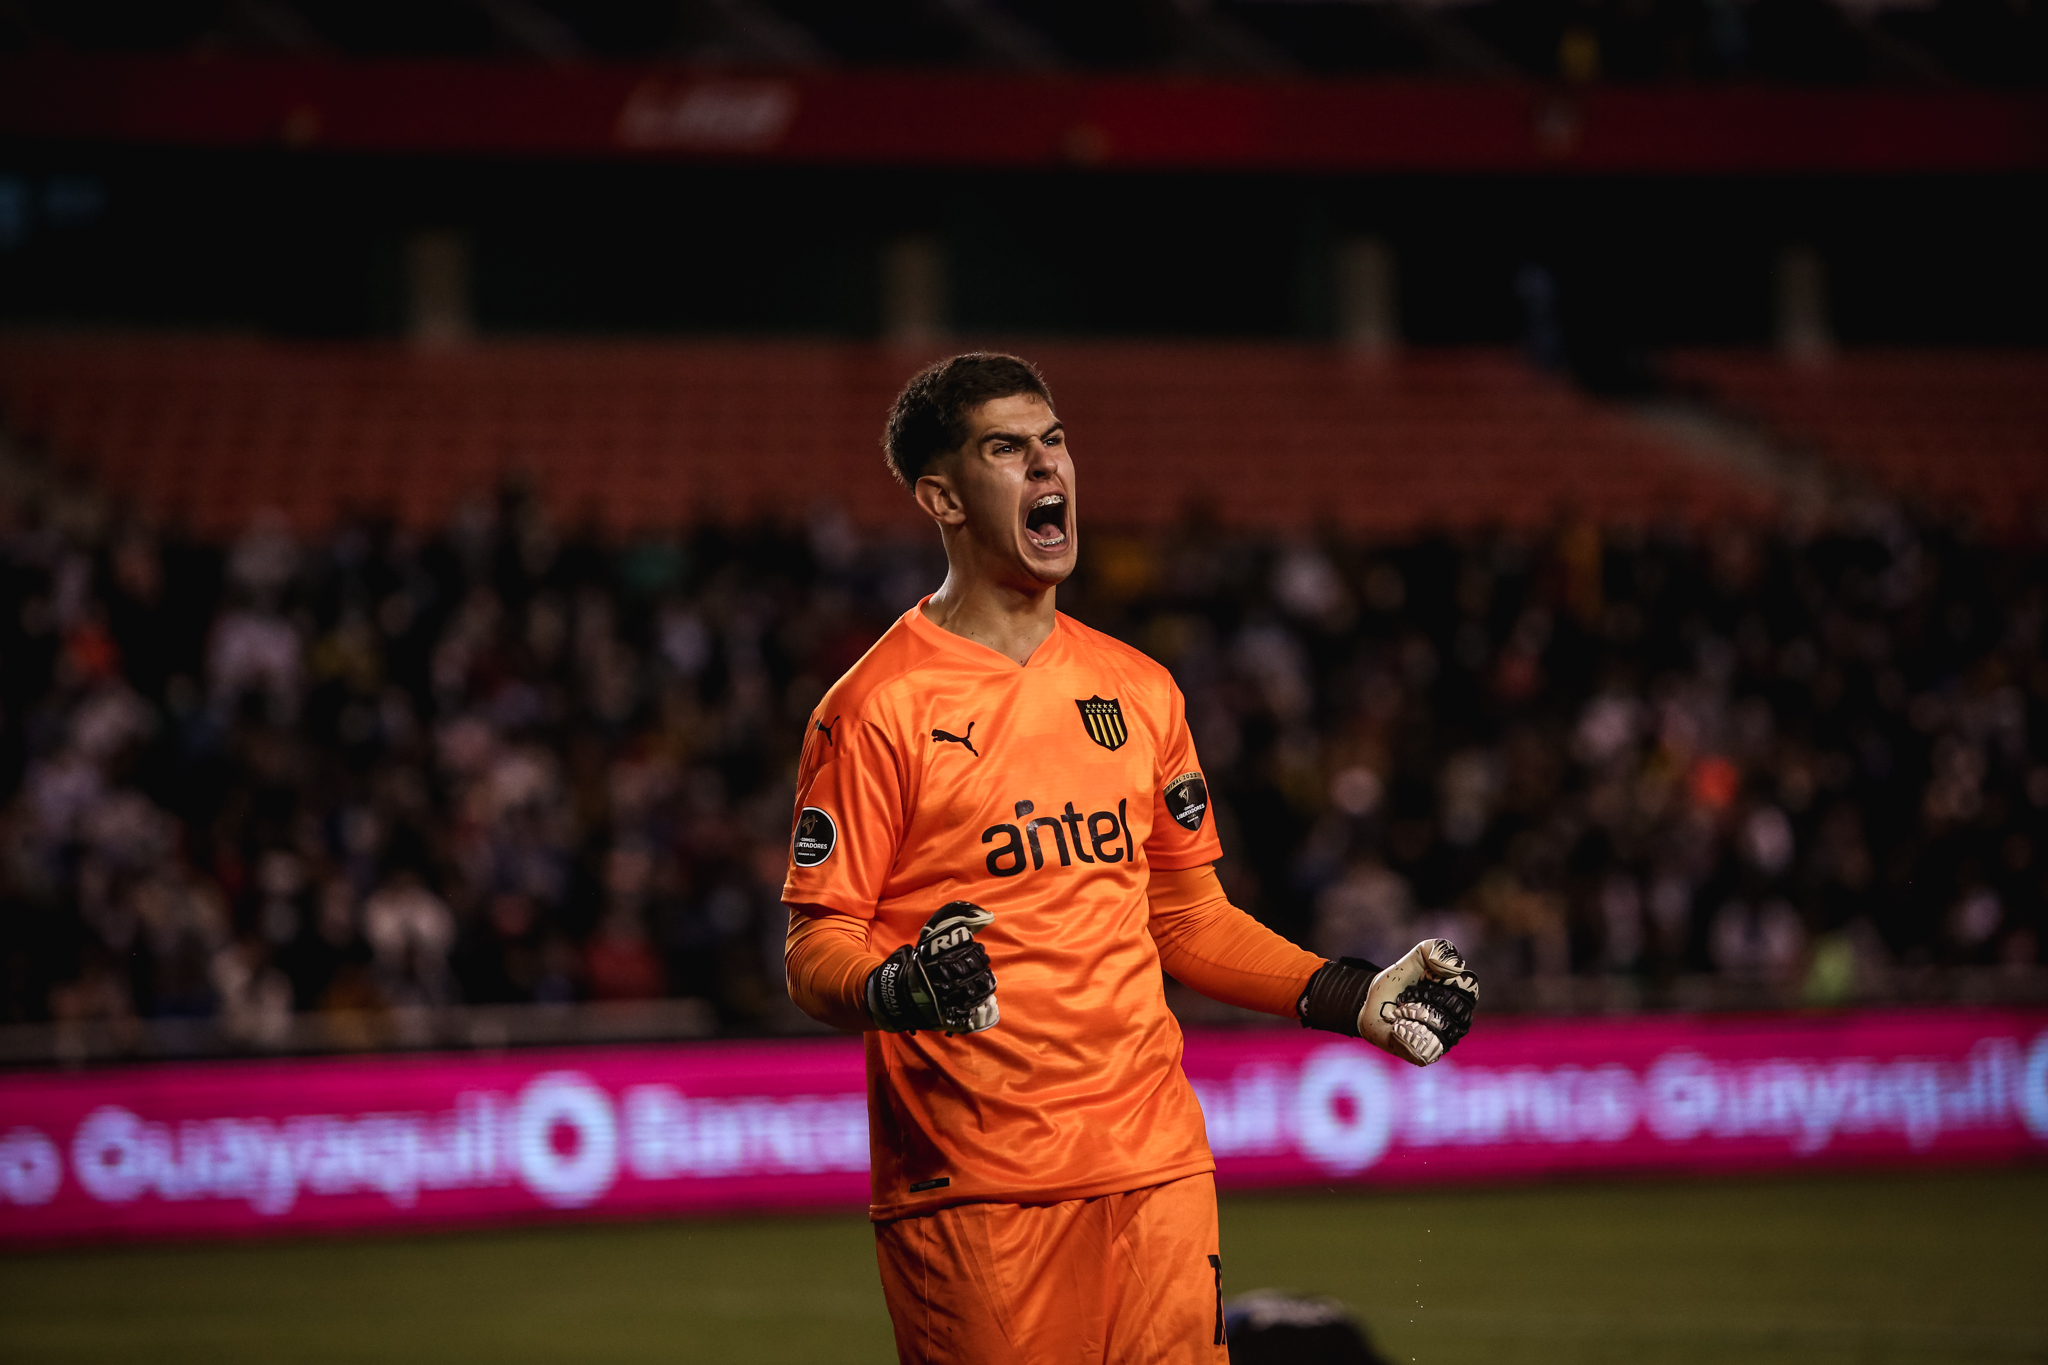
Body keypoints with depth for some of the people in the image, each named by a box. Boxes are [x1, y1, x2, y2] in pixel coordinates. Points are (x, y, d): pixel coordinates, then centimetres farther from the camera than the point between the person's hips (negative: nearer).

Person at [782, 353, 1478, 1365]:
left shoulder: (1139, 691, 15)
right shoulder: (878, 707, -4)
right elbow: (815, 956, -7)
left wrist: (1350, 997, 12)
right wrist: (899, 989, -28)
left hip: (1155, 1167, 5)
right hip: (971, 1193, -5)